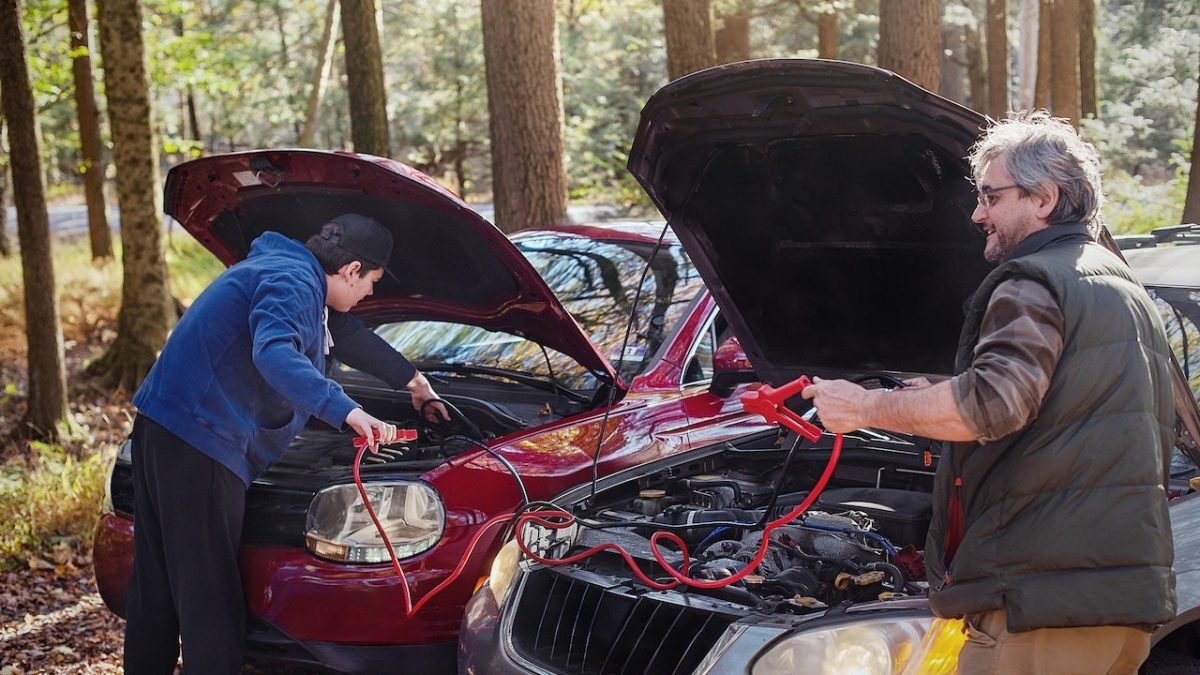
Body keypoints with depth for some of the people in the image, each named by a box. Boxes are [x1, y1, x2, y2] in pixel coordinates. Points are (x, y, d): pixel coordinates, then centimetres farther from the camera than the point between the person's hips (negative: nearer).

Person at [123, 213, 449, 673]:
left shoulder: (300, 280, 21)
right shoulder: (292, 282, -12)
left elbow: (347, 334, 36)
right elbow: (273, 353, -31)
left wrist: (413, 380, 45)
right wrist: (346, 411, -38)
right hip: (198, 440, -11)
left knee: (155, 588, 16)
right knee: (210, 598, -6)